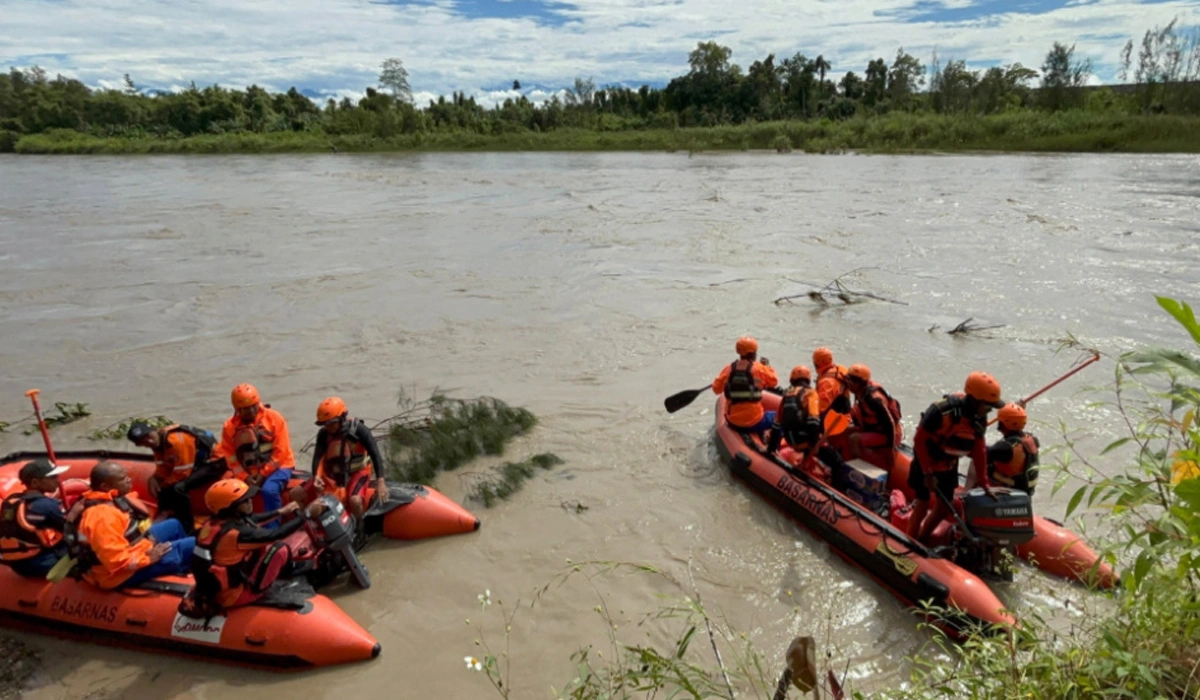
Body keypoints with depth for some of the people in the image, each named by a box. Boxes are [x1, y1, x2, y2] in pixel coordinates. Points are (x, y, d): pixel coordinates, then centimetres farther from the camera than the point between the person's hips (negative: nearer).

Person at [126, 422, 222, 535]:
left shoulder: (177, 441, -28)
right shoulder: (159, 442, 2)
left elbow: (182, 473, -23)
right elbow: (163, 469, 7)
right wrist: (153, 479, -15)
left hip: (214, 463, -10)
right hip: (198, 462, 10)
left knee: (178, 488, -27)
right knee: (164, 489, 2)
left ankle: (188, 530, -17)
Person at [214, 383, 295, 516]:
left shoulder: (274, 417, -9)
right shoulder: (230, 426, 0)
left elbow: (281, 451, -11)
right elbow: (230, 456, 0)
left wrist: (263, 474, -13)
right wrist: (244, 477, -12)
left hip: (277, 467, -4)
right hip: (248, 472, 4)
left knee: (269, 490, -31)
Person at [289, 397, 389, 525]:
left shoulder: (358, 429, -19)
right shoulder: (323, 434, -7)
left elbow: (375, 454, -23)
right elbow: (317, 456, -14)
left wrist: (380, 482, -34)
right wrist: (316, 476, -37)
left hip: (357, 472, -5)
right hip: (332, 474, 5)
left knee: (355, 500, -36)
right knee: (296, 494, -3)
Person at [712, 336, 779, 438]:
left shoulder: (729, 369, -3)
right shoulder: (759, 368, -11)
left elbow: (716, 389, 4)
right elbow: (774, 381, 3)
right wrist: (767, 365, 16)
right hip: (754, 423, -4)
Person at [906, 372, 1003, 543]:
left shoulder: (980, 418, -11)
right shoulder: (942, 411, -33)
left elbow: (979, 449, -5)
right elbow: (919, 440, -25)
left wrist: (984, 483, -8)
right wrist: (928, 473, -22)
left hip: (949, 466, 7)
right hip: (926, 462, -7)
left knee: (944, 508, 10)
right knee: (923, 505, -1)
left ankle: (922, 541, 30)